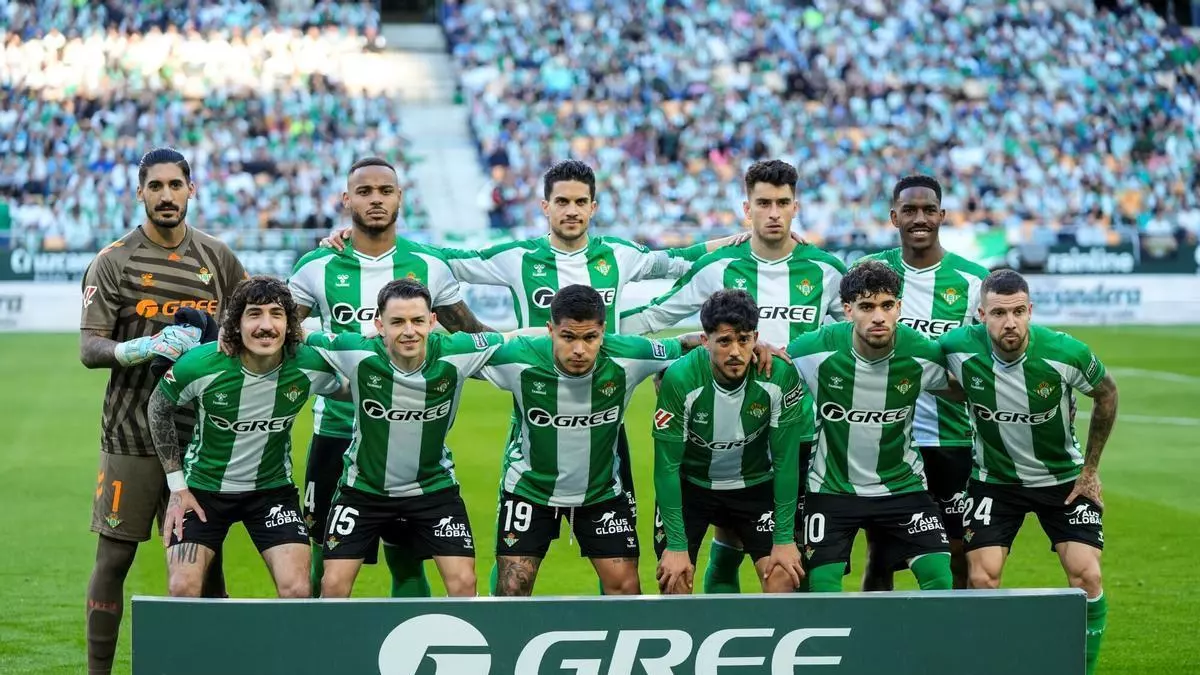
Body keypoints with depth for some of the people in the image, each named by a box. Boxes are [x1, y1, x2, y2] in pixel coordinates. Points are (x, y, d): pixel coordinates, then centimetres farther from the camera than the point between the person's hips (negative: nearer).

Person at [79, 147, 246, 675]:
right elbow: (89, 348, -7)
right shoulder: (114, 261, -1)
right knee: (114, 558, -1)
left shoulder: (218, 257, 9)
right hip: (131, 434, -3)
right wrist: (150, 346, -22)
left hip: (201, 433, 3)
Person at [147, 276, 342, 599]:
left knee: (297, 591, -14)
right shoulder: (200, 365, -23)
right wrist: (177, 486, -4)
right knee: (182, 590, -13)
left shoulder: (310, 366, -20)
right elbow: (159, 408, -4)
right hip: (202, 487, -1)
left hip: (273, 488, 1)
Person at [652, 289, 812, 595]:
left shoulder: (781, 376, -24)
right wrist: (676, 545, -21)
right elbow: (667, 465, -21)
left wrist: (784, 539, -14)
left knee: (783, 577, -12)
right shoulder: (679, 379, -28)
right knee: (674, 579, -12)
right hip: (690, 484, -1)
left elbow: (785, 460, -14)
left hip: (755, 485, 1)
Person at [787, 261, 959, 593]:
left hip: (902, 485, 1)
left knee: (939, 578, -11)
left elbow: (956, 387, 7)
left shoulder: (922, 354, -14)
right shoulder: (816, 350, -19)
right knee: (822, 587, -8)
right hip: (831, 488, -1)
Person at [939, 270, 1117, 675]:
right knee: (982, 580, -10)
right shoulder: (959, 350, -22)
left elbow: (1106, 394, -3)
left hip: (1064, 477, -1)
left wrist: (1091, 468, 1)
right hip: (994, 481, 1)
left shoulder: (1067, 353, -24)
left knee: (1086, 576, -12)